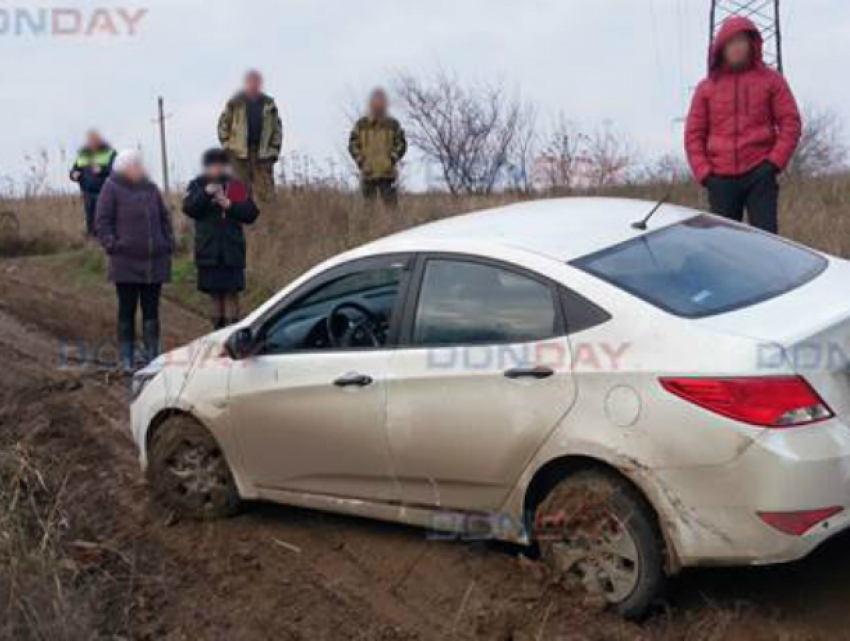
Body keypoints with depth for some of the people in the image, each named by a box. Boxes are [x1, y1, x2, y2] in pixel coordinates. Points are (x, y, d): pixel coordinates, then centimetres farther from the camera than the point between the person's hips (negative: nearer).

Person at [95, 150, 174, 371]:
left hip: (155, 262, 4)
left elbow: (164, 218, 16)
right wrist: (112, 245, -14)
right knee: (127, 310, 4)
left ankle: (152, 357, 14)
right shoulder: (112, 189, -1)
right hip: (126, 262, -4)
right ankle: (127, 359, 11)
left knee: (151, 311, 8)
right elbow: (103, 221, -4)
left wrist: (168, 244, 6)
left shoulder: (151, 188, 12)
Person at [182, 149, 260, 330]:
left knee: (231, 294, -3)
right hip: (208, 250, 1)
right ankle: (218, 331, 17)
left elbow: (251, 213, -2)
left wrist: (230, 205, -15)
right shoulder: (198, 185, 6)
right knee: (216, 294, 8)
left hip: (232, 250, -1)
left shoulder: (236, 186, 5)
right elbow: (188, 208, -10)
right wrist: (206, 193, -22)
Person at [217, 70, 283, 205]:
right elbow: (223, 124, 8)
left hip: (263, 152, 1)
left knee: (266, 192, -3)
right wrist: (228, 145, -1)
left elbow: (277, 128, 11)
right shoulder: (235, 103, 3)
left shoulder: (269, 104, 8)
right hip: (240, 153, -1)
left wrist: (274, 150, 3)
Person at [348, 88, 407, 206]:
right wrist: (361, 162, -7)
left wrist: (392, 160, -10)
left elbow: (401, 144, 4)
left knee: (391, 205, -5)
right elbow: (353, 144, 6)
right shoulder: (361, 124, 6)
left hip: (388, 173, -1)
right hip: (368, 173, 1)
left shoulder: (393, 124, 4)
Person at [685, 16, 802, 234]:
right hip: (721, 179, 2)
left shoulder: (770, 80, 7)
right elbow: (694, 134, 10)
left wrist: (774, 163, -9)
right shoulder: (707, 87, 10)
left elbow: (790, 123, 3)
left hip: (759, 175, -2)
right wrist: (704, 173, -2)